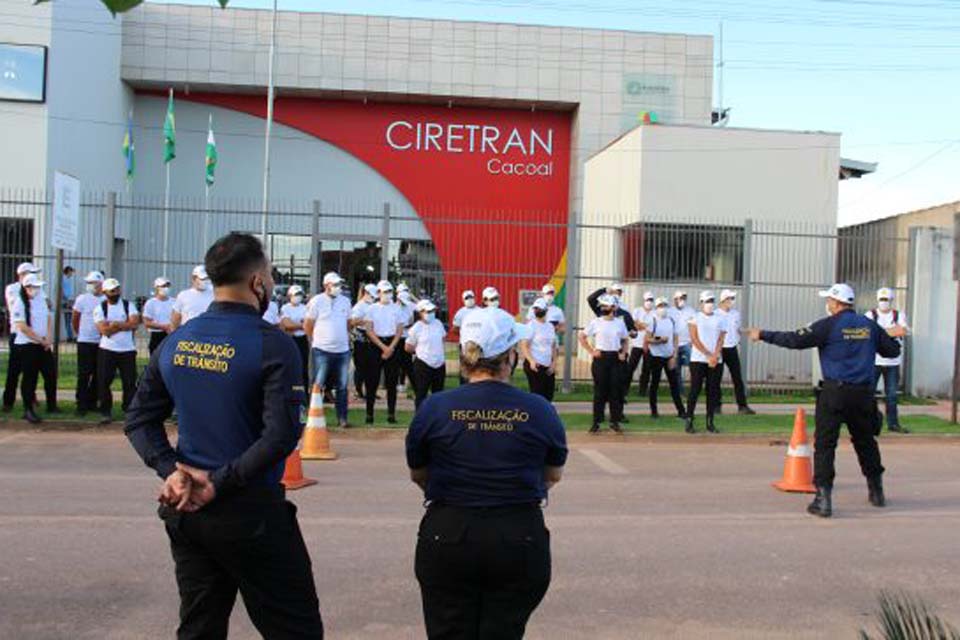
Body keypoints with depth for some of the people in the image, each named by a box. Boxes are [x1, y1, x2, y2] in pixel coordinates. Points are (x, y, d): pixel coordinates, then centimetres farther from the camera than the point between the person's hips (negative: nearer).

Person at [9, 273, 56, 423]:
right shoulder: (19, 303, -12)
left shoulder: (41, 300, 10)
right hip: (27, 345, -6)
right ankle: (28, 410, 8)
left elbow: (48, 319, 13)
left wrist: (49, 338, -2)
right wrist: (41, 341, -14)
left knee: (50, 375, 9)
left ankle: (51, 406, 22)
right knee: (29, 378, -2)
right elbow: (23, 327, -17)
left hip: (44, 345, 6)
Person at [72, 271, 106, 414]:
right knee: (84, 374, -2)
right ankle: (81, 405, 3)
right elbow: (75, 320, 5)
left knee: (97, 375, 8)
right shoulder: (82, 299, -4)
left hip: (101, 342, 3)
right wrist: (80, 333, 12)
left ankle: (92, 402, 19)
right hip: (85, 342, -3)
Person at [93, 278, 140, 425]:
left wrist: (114, 324, -12)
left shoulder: (129, 305, 4)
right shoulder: (100, 308, 1)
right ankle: (105, 412, 11)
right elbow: (104, 330, -12)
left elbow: (134, 323, -12)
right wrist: (125, 325, -10)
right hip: (107, 350, 0)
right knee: (104, 382, 1)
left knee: (130, 382, 1)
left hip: (128, 350, 0)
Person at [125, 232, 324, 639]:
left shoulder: (176, 341, 5)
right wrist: (221, 483, -15)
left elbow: (139, 419, 7)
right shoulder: (271, 344, -14)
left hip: (185, 510, 7)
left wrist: (171, 470, -4)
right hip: (249, 512, -7)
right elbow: (282, 434, -22)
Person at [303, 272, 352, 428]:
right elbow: (307, 325, 0)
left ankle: (342, 418, 15)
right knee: (318, 385, 0)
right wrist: (317, 340, 5)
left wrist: (346, 339, 12)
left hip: (343, 350, 4)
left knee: (342, 386, 8)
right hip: (322, 351, -4)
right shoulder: (317, 301, -5)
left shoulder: (345, 301, 9)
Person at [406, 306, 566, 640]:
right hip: (520, 540, 0)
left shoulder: (434, 408, -6)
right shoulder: (540, 411, -5)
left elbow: (418, 475, 8)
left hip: (447, 538, 0)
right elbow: (554, 475, 11)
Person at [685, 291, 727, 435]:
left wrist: (715, 356, -12)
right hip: (698, 359, -3)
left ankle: (710, 422, 11)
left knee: (713, 391, 4)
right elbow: (694, 339, -7)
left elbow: (720, 340, 3)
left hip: (716, 361, 3)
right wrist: (709, 355, -13)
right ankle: (689, 421, 1)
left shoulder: (720, 319, 9)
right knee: (695, 390, -3)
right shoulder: (695, 318, 0)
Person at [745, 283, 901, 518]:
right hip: (863, 393, 5)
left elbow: (795, 340, -11)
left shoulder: (829, 325, -7)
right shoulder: (869, 325, 7)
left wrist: (763, 335, -3)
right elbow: (893, 350, 14)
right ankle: (876, 491, 32)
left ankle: (823, 498, -7)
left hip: (835, 393, -5)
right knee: (865, 441, 21)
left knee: (824, 444, -1)